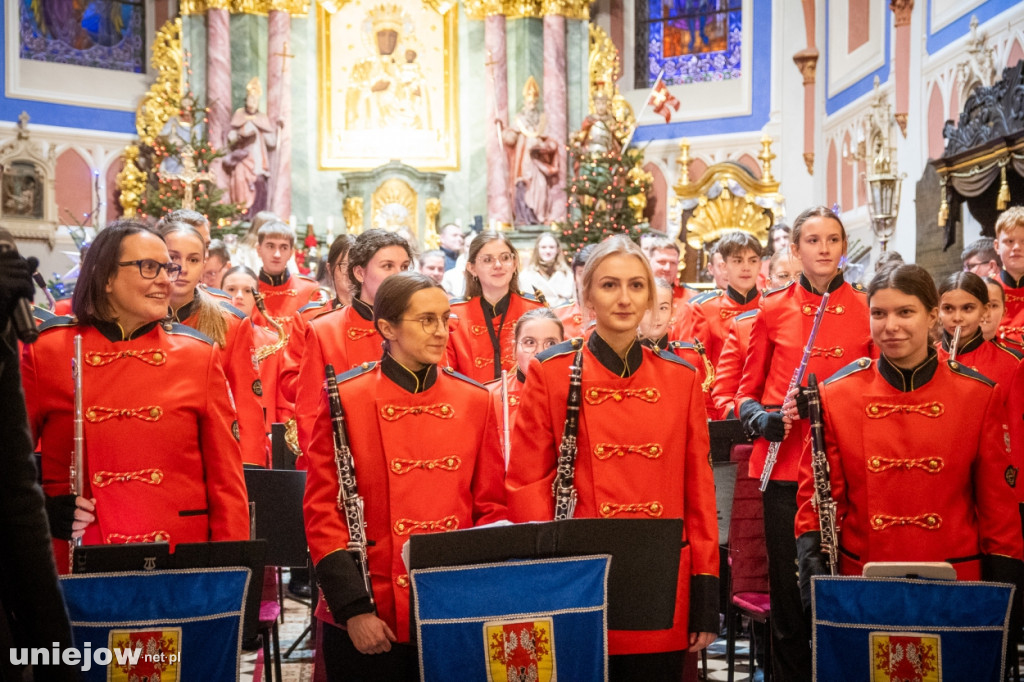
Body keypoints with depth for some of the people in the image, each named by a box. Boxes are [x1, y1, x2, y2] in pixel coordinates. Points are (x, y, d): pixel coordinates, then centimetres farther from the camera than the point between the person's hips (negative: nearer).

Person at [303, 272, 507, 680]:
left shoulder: (475, 401, 4)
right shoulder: (345, 400, -6)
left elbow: (491, 507, 8)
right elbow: (322, 512, -5)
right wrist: (353, 608, -10)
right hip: (369, 623, -3)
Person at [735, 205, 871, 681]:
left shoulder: (868, 310, 5)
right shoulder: (773, 309, 5)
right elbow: (748, 389, 10)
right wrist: (759, 417, -10)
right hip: (786, 461, 0)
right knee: (788, 585, 5)